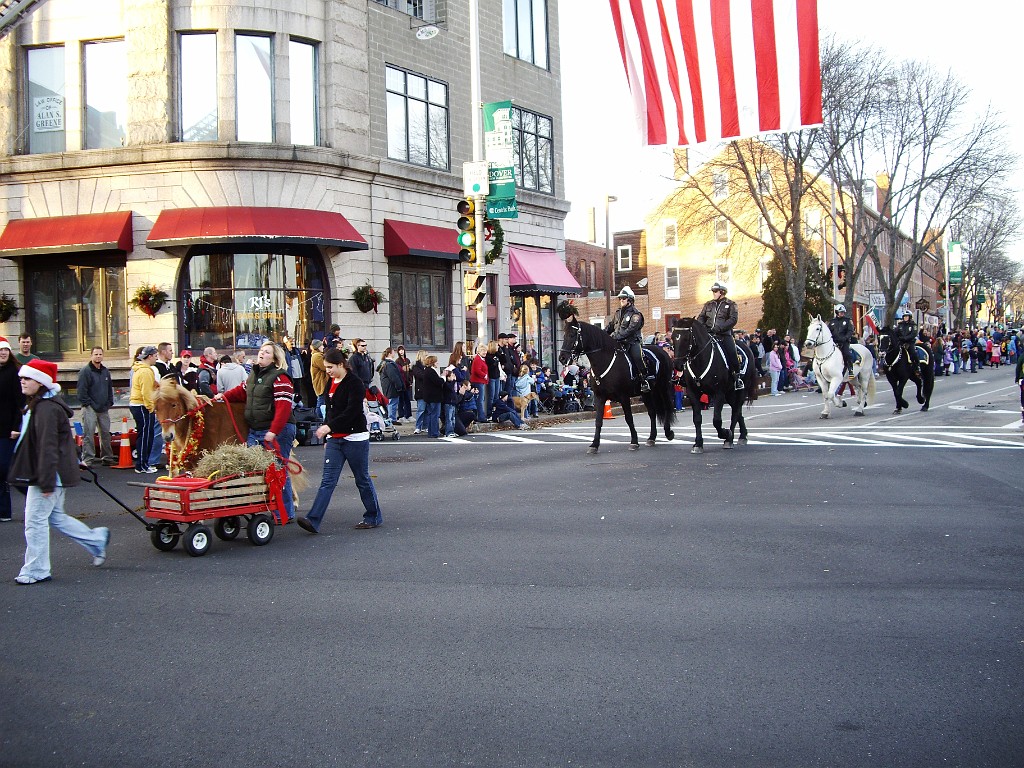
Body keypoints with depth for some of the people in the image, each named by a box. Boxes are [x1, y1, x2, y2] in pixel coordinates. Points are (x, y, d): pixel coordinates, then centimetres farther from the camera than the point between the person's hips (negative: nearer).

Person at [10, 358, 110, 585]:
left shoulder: (46, 409, -21)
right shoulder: (37, 405, 13)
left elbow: (48, 447, -24)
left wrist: (46, 482, -25)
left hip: (49, 474, -10)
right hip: (40, 475, 10)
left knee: (35, 520, -2)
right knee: (56, 517, 18)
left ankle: (36, 571, 7)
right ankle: (97, 540, 27)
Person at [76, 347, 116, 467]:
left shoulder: (106, 371, 14)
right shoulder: (85, 371, -8)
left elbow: (110, 389, 21)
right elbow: (82, 391, -12)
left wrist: (109, 403, 10)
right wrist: (89, 404, -14)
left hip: (104, 409, 7)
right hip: (90, 409, -7)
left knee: (106, 433, 11)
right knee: (88, 434, -8)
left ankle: (107, 457, 19)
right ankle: (88, 459, -6)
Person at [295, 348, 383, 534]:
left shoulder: (354, 383, -12)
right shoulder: (331, 383, 12)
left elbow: (352, 411, -22)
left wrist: (329, 426, -30)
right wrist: (326, 438, 18)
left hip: (355, 438, -7)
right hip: (334, 439, 7)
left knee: (362, 479, 5)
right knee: (328, 480, -2)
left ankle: (374, 517, 20)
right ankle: (313, 520, -11)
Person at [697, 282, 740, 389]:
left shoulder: (731, 304, 5)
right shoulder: (708, 305, 19)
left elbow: (733, 319, -8)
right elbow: (701, 317, 18)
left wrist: (719, 328, -20)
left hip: (724, 335, -4)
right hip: (709, 334, 4)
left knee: (731, 354, -19)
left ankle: (736, 377, -2)